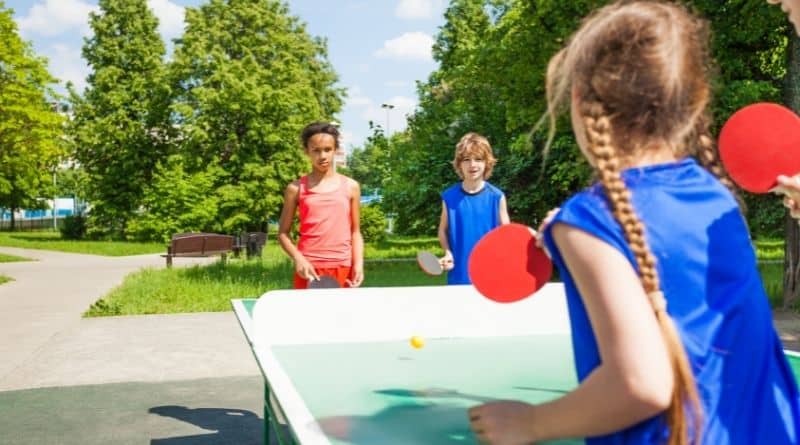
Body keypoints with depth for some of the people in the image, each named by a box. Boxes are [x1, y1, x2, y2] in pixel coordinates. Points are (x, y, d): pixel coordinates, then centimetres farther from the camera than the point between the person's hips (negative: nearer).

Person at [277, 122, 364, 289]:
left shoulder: (350, 187, 7)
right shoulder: (296, 188, 4)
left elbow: (355, 232, 10)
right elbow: (283, 232, 7)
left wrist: (358, 264, -3)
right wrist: (298, 258, -10)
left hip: (343, 268, 1)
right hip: (308, 268, -1)